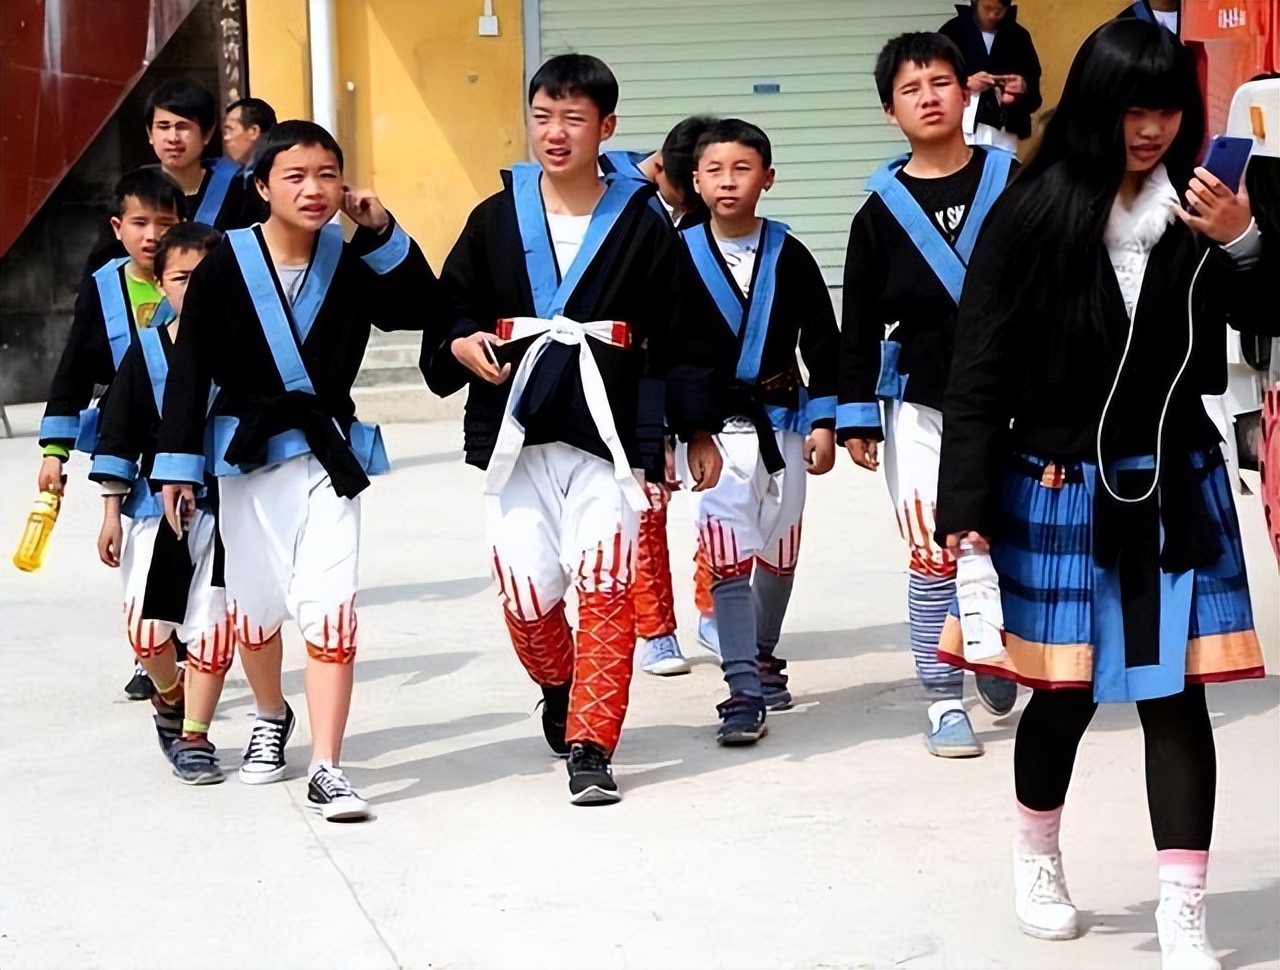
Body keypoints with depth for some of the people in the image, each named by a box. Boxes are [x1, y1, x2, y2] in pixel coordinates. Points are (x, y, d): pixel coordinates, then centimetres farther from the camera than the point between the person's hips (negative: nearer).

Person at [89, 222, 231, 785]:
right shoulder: (145, 353, -1)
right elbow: (118, 438, 3)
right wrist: (112, 512, 2)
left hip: (225, 507, -1)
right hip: (156, 506, 1)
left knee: (212, 626, -2)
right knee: (146, 629, 2)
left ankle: (194, 737, 10)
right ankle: (169, 694, 34)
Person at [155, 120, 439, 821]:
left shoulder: (352, 264, -1)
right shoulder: (223, 269, -7)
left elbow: (422, 310, -1)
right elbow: (189, 370, -6)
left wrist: (383, 234, -10)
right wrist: (178, 465, -8)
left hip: (329, 452, 0)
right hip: (248, 451, 0)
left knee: (330, 605, -12)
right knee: (255, 604, 14)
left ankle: (326, 770, -12)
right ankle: (271, 719, 43)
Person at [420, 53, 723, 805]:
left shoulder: (642, 224, 3)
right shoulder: (495, 219, 7)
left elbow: (678, 333, 6)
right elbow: (451, 313, 11)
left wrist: (699, 429, 7)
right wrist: (460, 346, -12)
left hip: (610, 431, -2)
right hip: (518, 431, 2)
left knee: (605, 584, -13)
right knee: (528, 593, -2)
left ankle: (591, 748, -6)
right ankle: (561, 691, 30)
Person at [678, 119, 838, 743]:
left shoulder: (788, 256, 0)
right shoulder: (679, 257, -4)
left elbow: (821, 341, 4)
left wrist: (823, 421, -1)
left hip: (783, 421, 3)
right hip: (714, 427, -2)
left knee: (779, 552, 14)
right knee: (729, 557, -12)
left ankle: (762, 657, 36)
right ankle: (743, 692, -13)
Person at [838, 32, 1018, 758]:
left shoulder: (1014, 184, 0)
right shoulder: (882, 209, 2)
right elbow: (859, 322, 4)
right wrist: (857, 416, 1)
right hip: (918, 403, 0)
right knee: (932, 556, -3)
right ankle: (945, 703, 6)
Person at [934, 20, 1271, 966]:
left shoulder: (1197, 208, -2)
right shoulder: (1032, 214, -10)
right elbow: (980, 371, -9)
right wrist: (967, 509, -12)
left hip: (1176, 491, 2)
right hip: (1058, 492, -2)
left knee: (1178, 694, 0)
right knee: (1064, 693, 8)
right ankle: (1038, 857, 35)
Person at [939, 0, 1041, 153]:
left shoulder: (1018, 36, 11)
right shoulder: (952, 31, 3)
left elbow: (1033, 79, 12)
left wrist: (1024, 86, -12)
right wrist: (966, 83, -17)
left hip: (1003, 130, 2)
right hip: (964, 128, -2)